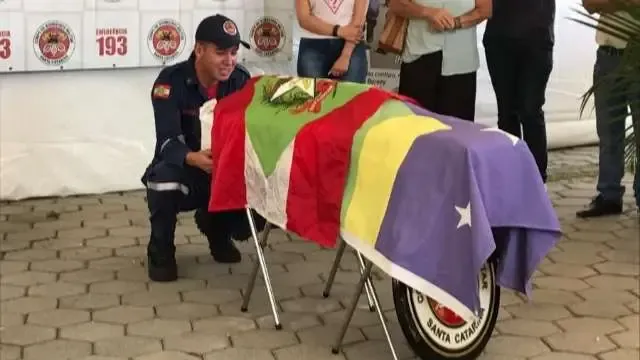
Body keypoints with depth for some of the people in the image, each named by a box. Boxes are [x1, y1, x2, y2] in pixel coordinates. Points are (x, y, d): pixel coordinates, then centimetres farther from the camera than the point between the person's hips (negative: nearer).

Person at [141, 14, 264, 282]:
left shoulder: (241, 80, -7)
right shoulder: (171, 81, -19)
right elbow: (168, 142, -29)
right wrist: (193, 159, -53)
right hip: (185, 171, -3)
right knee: (164, 176, -38)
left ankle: (216, 230, 19)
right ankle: (160, 252, -9)